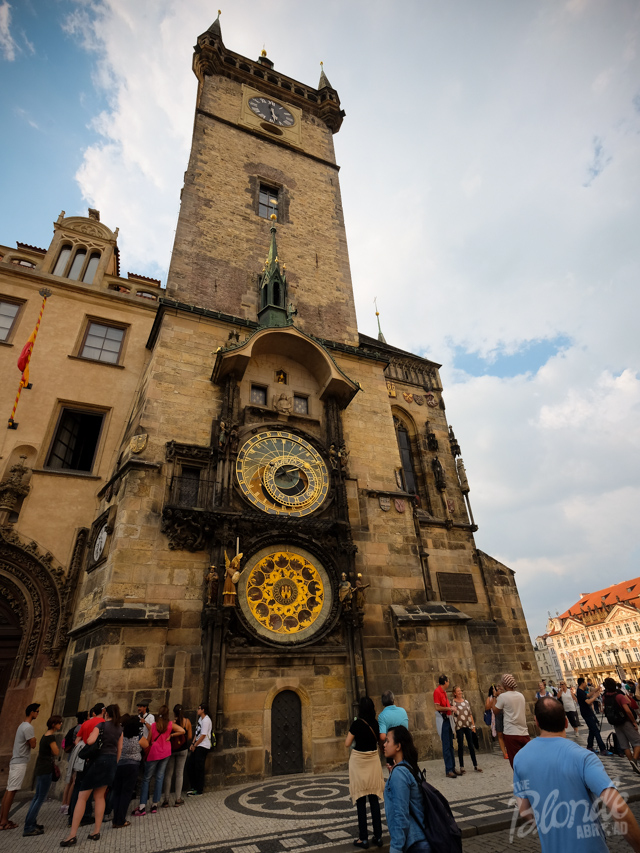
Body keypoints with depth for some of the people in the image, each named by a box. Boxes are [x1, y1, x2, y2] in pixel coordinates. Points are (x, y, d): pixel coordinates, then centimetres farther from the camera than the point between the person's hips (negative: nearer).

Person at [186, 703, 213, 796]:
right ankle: (195, 786, 25)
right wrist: (192, 744, 6)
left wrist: (194, 746, -11)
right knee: (190, 765, 11)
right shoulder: (200, 719, 13)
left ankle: (199, 790, 13)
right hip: (197, 746, 9)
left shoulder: (206, 720, -17)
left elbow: (203, 735, -19)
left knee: (199, 768, -1)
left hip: (203, 747, -9)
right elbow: (197, 733, 15)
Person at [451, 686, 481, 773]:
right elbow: (451, 714, -5)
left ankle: (475, 765, 17)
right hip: (459, 727, -4)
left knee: (471, 746, 7)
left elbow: (470, 714, 14)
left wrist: (473, 725, 10)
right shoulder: (453, 702, -3)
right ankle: (462, 767, 11)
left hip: (468, 726, 4)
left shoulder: (466, 702, 10)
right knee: (461, 746, 2)